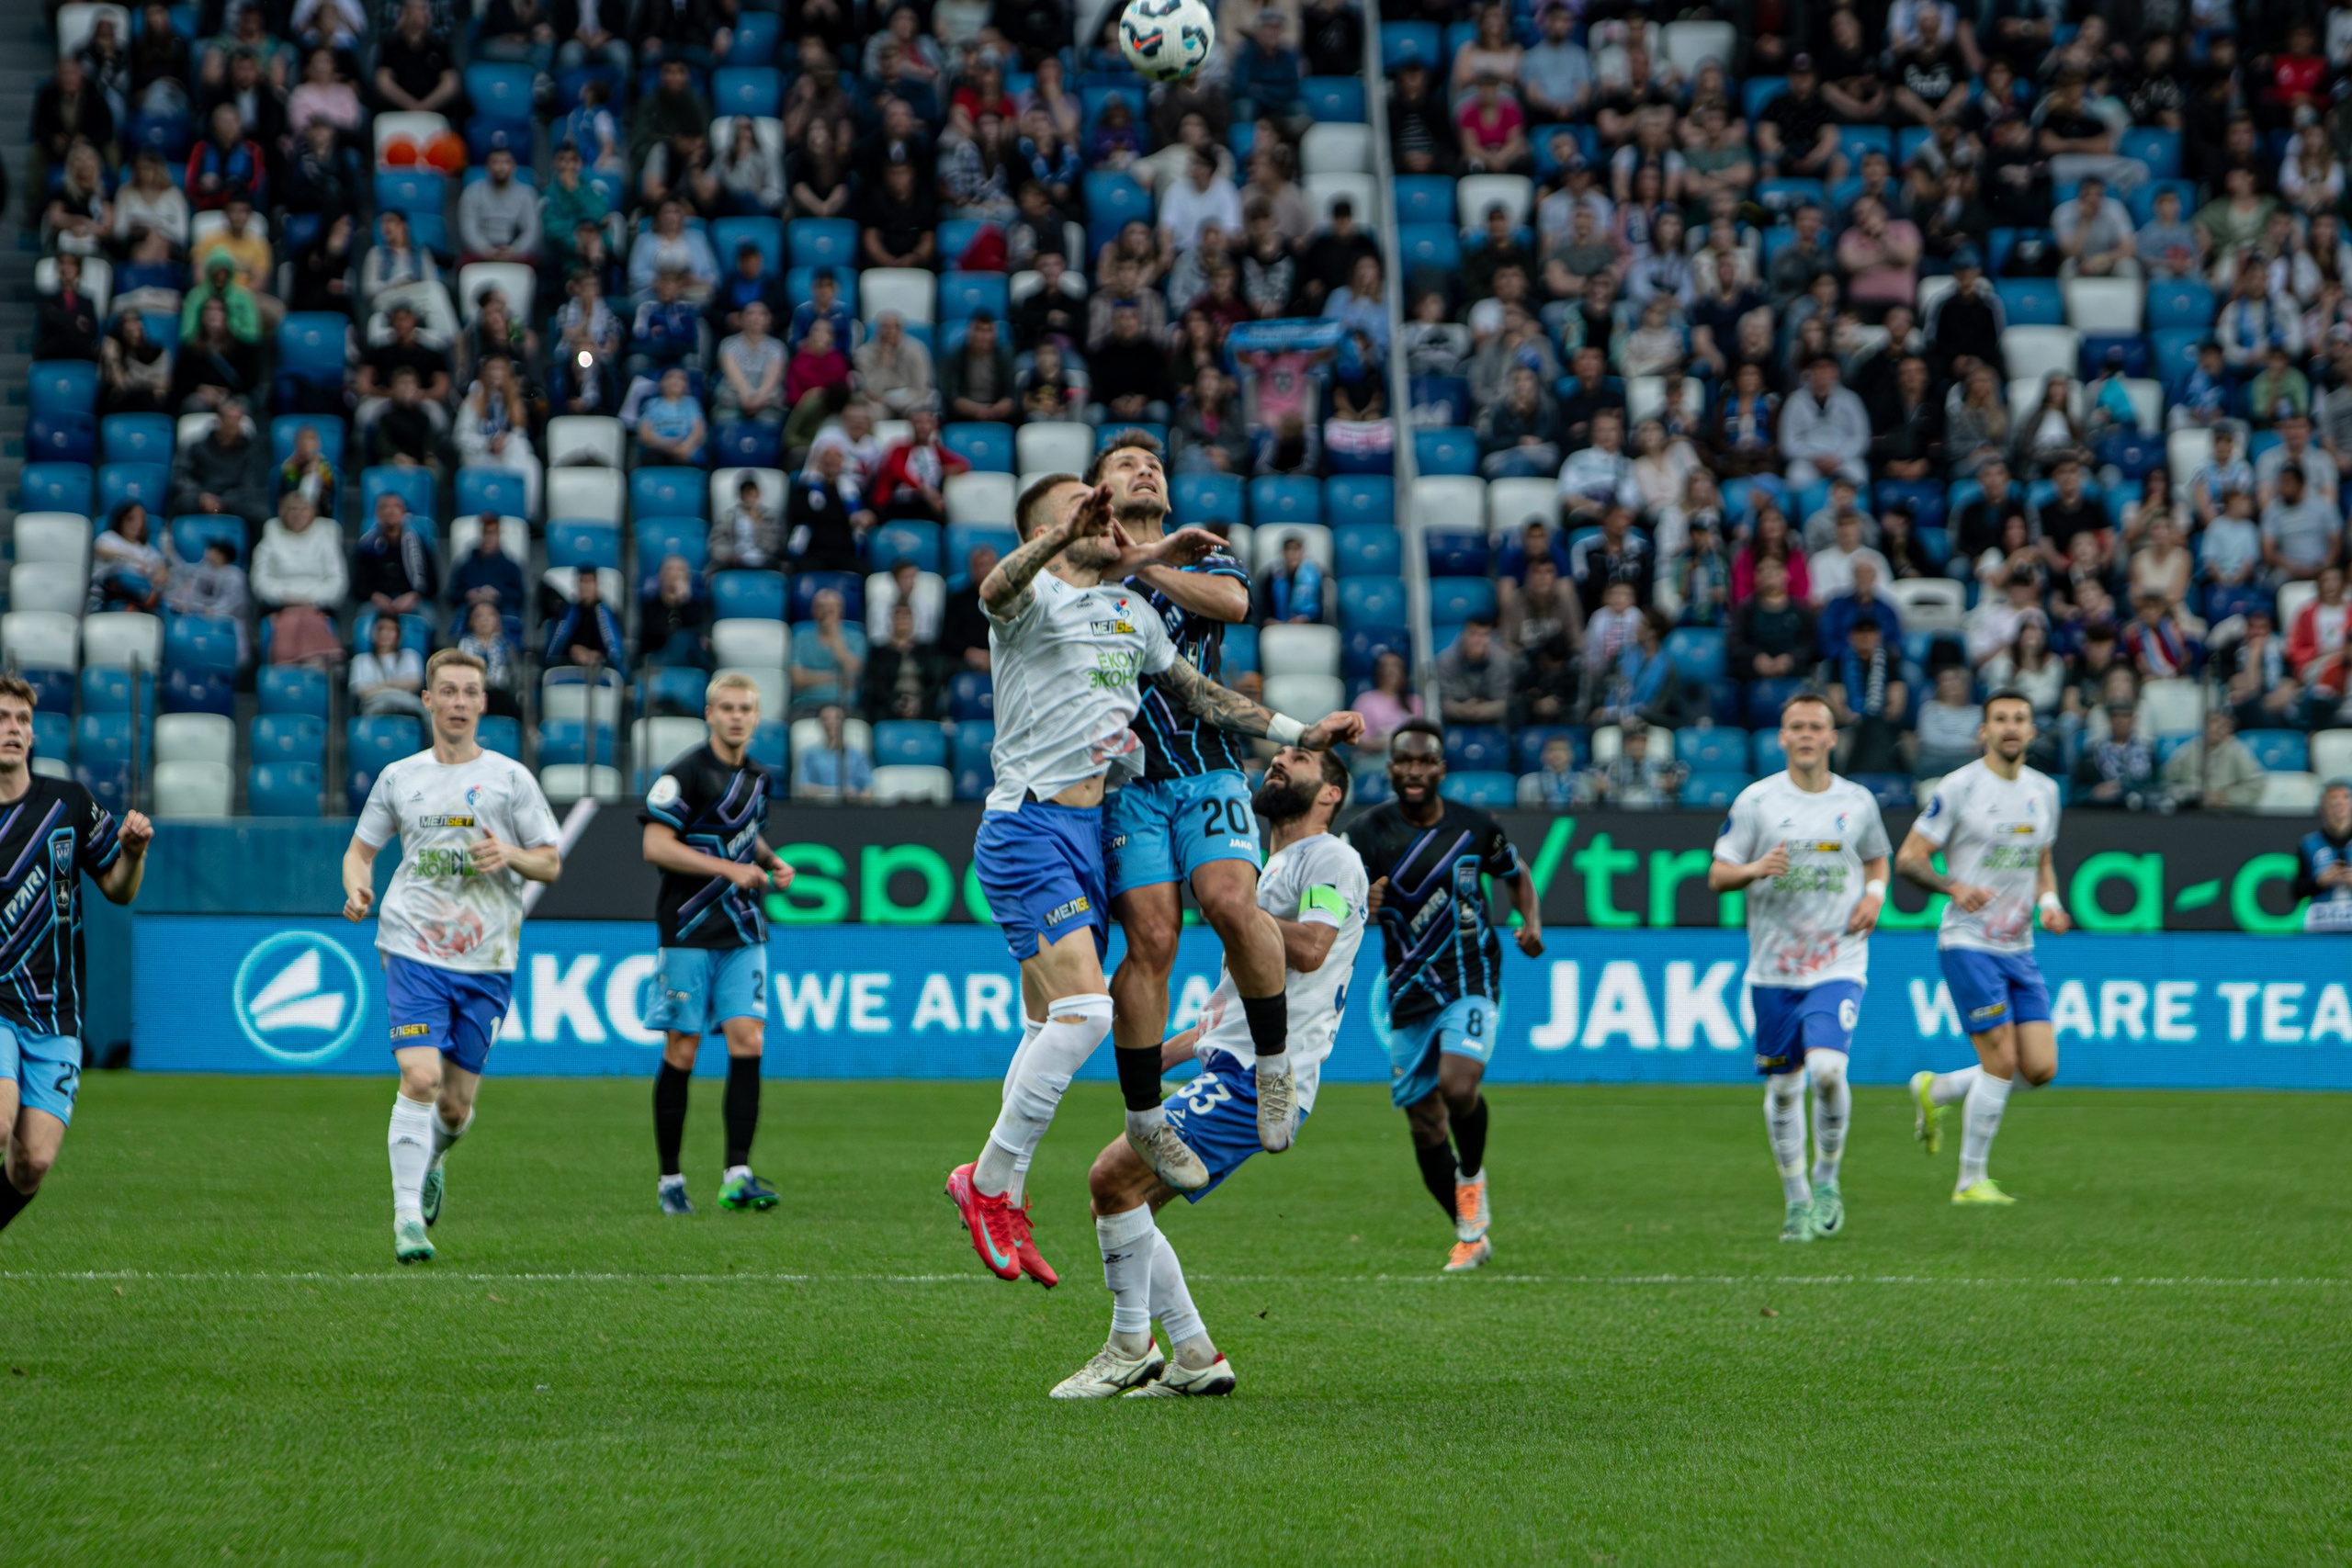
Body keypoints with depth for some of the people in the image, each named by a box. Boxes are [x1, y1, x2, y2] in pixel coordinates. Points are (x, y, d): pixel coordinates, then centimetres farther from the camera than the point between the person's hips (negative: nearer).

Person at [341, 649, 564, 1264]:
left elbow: (551, 862, 9)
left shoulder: (510, 777, 7)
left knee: (456, 1103, 5)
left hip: (488, 960, 1)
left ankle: (433, 1159, 40)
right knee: (420, 1077, -19)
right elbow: (361, 849, 20)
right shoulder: (399, 777, 10)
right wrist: (357, 889, -2)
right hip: (413, 949, -1)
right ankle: (407, 1216, -15)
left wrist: (511, 856, -12)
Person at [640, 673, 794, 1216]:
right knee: (680, 1053, -1)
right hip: (689, 932, -5)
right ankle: (669, 1178, 9)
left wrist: (770, 861, 8)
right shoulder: (684, 773, -8)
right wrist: (730, 868, -17)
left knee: (748, 1043, -8)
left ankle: (737, 1176, -9)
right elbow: (656, 846, -15)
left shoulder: (755, 776, 13)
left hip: (743, 932, 5)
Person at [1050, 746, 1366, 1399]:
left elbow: (1309, 949, -21)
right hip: (1227, 1069, 10)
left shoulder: (1332, 858, -3)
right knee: (1116, 1200, 6)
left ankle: (1131, 1350, -8)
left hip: (1262, 1077, -10)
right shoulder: (1269, 872, 27)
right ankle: (1196, 1358, 8)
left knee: (1113, 1175, -17)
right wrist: (1168, 1051, 19)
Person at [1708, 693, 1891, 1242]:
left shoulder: (1858, 801, 5)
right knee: (1782, 1086, 5)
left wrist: (1875, 894, 2)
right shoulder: (1756, 800, 0)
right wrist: (1755, 869, -19)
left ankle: (1827, 1180, 3)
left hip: (1839, 964, -1)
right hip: (1774, 966, 1)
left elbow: (1876, 858, 23)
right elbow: (1716, 874, 1)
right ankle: (1796, 1201, 21)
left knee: (1828, 1069, -20)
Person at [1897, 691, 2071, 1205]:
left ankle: (1935, 1091, 22)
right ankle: (1971, 1181, 3)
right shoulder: (1959, 787, -8)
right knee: (2002, 1062, -12)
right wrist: (1953, 887, -25)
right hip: (1968, 944, -6)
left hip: (2020, 948, 6)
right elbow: (1908, 858, -7)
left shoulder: (2044, 791, 10)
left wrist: (2049, 902, 2)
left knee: (2041, 1068, -1)